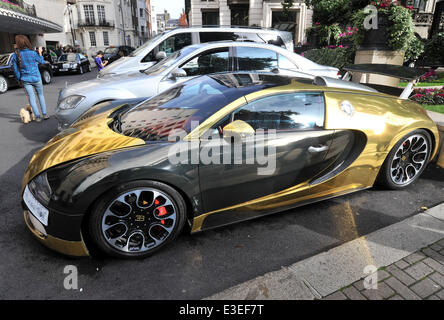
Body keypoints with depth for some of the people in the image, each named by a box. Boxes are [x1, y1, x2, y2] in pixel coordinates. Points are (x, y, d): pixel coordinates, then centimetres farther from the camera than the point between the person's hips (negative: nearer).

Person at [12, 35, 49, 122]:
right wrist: (40, 53, 20)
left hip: (25, 80, 1)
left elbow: (16, 70, 0)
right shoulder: (33, 53, -15)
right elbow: (41, 61, 4)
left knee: (31, 97, 7)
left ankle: (37, 116, 2)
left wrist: (19, 80, 12)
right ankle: (44, 114, 12)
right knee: (40, 95, 15)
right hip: (36, 78, -1)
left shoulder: (15, 55, -7)